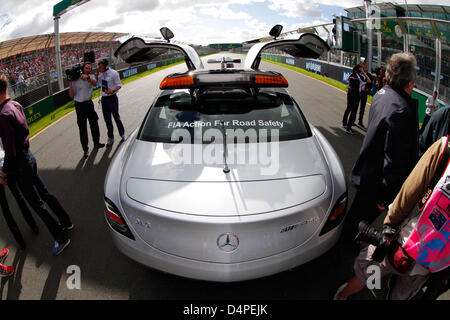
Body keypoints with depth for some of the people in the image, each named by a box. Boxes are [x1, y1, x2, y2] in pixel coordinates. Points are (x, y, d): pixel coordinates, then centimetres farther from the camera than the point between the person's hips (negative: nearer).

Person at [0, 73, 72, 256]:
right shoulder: (16, 105, 1)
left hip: (20, 163, -8)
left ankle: (61, 239, 12)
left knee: (37, 204, 3)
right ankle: (66, 222, 35)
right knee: (44, 193, 21)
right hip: (28, 155, 9)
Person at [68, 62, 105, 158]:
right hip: (80, 105, -4)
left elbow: (95, 83, -23)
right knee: (82, 128, 1)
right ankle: (85, 149, 8)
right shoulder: (75, 80, -8)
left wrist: (87, 77, -41)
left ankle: (96, 143, 36)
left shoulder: (91, 77, 1)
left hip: (89, 103, 4)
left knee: (94, 124, 16)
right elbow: (71, 95, -9)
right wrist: (70, 85, -23)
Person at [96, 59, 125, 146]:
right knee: (107, 119, 12)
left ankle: (122, 134, 30)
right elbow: (97, 82, 17)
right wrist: (97, 73, 1)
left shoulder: (113, 73, -11)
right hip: (104, 98, 5)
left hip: (112, 97, -5)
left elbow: (119, 85, -12)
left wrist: (112, 91, -29)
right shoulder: (101, 74, 4)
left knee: (116, 117, 7)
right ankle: (110, 137, 26)